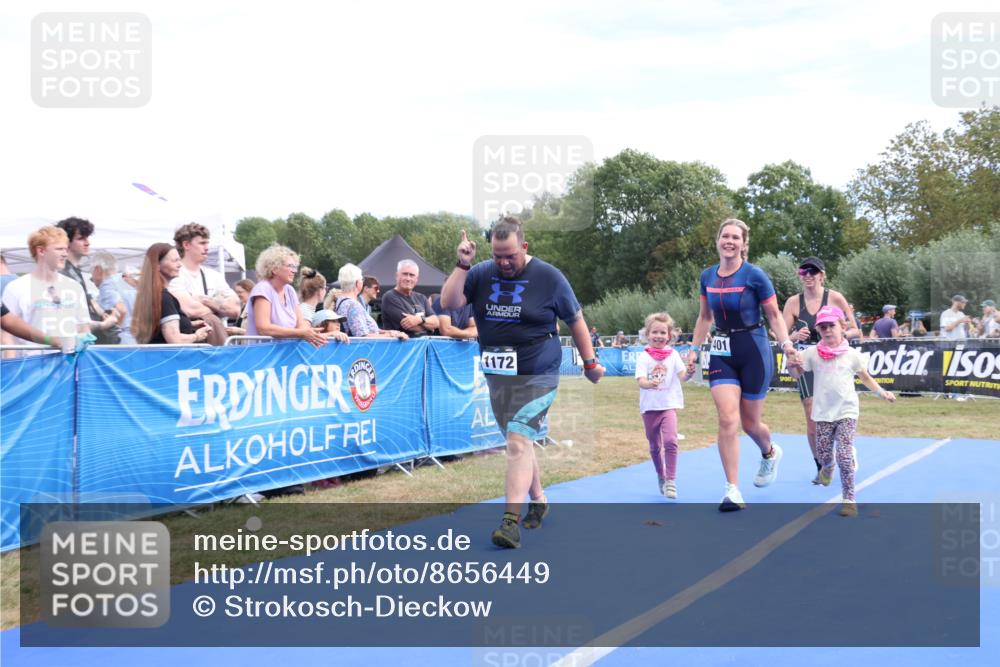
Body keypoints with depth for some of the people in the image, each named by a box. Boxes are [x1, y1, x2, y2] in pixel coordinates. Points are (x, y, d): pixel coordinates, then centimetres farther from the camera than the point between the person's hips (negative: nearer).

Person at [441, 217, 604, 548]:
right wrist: (462, 265, -17)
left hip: (536, 378, -5)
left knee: (518, 443, -17)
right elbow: (449, 302, -7)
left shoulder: (549, 277, -6)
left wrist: (590, 362, 7)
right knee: (519, 442, 16)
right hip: (497, 375, 5)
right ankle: (538, 501, 35)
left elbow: (575, 320, 4)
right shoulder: (481, 274, 2)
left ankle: (511, 522, -20)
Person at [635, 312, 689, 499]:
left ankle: (671, 480, -14)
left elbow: (682, 376, -10)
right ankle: (661, 478, 33)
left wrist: (689, 372, -33)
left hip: (669, 405, -1)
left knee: (670, 441, -20)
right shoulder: (643, 357, -3)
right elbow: (640, 380, -14)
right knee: (655, 446, 13)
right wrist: (649, 384, -37)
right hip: (649, 407, 1)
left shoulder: (673, 355, 0)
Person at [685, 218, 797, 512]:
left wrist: (786, 343, -18)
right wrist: (694, 349, 11)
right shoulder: (707, 277, 3)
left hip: (754, 351, -3)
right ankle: (732, 490, -9)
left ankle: (770, 453, 45)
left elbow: (774, 315, -4)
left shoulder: (754, 275, -11)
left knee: (750, 423, 8)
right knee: (727, 419, -13)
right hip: (722, 353, 3)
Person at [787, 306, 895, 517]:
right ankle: (827, 469, 44)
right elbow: (797, 373, 4)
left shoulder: (851, 354, 2)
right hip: (823, 413, 2)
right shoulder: (812, 354, 3)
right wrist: (792, 365, -19)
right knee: (823, 455, 5)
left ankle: (849, 499, -4)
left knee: (844, 455, -13)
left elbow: (865, 378, 13)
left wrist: (882, 392, 2)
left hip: (847, 412, -2)